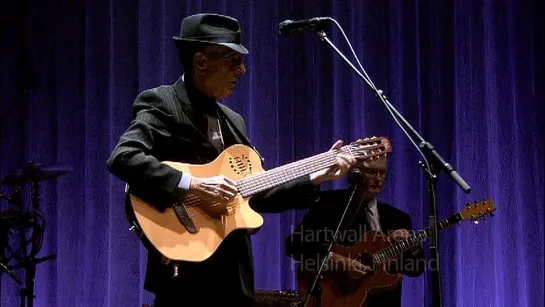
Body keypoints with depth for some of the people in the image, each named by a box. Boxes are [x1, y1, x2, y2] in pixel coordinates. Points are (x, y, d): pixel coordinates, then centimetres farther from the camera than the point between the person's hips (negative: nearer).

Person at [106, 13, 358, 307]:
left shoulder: (233, 120, 17)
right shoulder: (161, 103, -7)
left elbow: (255, 194, 16)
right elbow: (122, 157, -23)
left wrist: (317, 177, 9)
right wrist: (192, 185, -25)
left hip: (234, 272, 7)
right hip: (184, 270, -7)